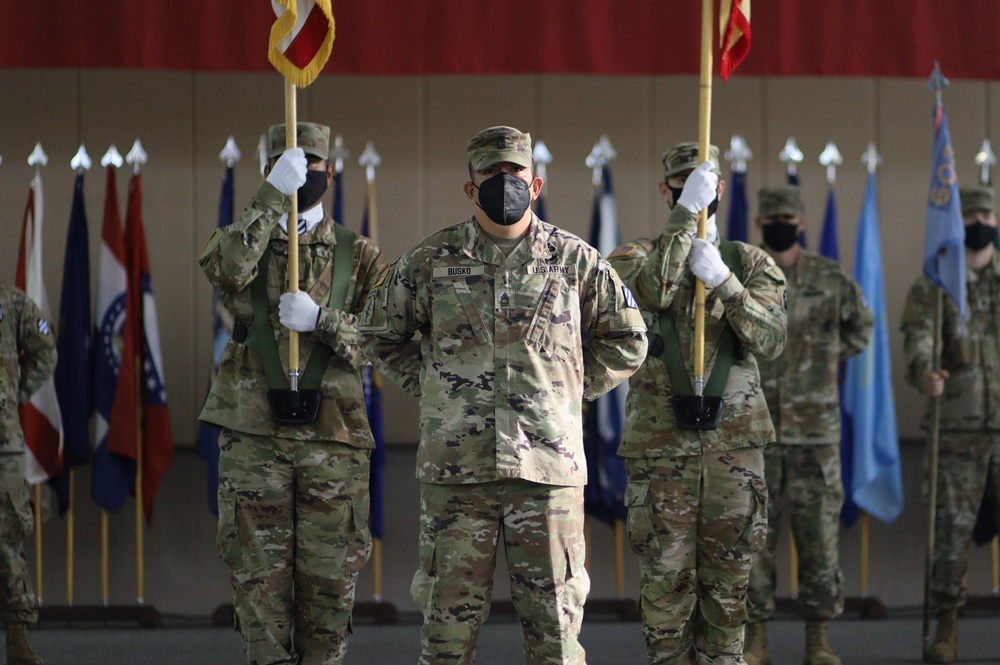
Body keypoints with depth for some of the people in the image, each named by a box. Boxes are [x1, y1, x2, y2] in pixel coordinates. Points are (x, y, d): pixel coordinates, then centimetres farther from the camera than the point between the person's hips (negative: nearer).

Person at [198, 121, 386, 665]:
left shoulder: (358, 257, 11)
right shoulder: (244, 240, 8)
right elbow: (225, 269, -18)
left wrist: (321, 321, -15)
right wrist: (273, 194, -23)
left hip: (333, 437, 1)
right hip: (253, 435, -1)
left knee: (329, 579, 2)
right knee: (260, 577, -1)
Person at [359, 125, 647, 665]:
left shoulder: (575, 260, 5)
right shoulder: (430, 261, 5)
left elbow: (626, 341, 16)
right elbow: (380, 332, 19)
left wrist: (569, 390, 8)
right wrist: (430, 387, 10)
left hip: (548, 465, 0)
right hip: (455, 465, 0)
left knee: (554, 620, 2)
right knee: (450, 618, 3)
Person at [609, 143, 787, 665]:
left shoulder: (750, 264, 10)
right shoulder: (634, 258, 6)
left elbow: (770, 339, -5)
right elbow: (654, 289, -18)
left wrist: (723, 282, -18)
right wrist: (686, 212, -21)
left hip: (734, 444, 1)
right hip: (660, 444, -1)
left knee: (727, 578, 4)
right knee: (666, 578, -1)